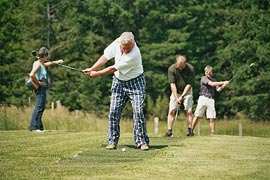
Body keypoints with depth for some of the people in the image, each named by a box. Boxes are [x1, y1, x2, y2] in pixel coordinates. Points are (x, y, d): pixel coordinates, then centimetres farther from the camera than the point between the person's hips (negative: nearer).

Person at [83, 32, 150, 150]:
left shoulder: (134, 55, -32)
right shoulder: (117, 42, -14)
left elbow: (113, 69, -23)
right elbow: (106, 56, 2)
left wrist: (97, 74, -12)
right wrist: (92, 69, -3)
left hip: (135, 82, -5)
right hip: (119, 81, 5)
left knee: (138, 111, -14)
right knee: (114, 111, -3)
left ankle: (142, 141, -5)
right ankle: (112, 141, 2)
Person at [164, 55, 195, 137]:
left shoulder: (190, 69, -21)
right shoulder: (171, 69, -20)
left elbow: (189, 84, -18)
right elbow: (172, 84, -19)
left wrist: (182, 96, -21)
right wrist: (176, 98, -25)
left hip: (187, 91, 0)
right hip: (175, 91, 1)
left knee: (189, 111, -9)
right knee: (171, 111, -8)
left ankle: (189, 130, -5)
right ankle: (169, 131, -7)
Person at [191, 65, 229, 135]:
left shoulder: (214, 80, 17)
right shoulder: (204, 78, 0)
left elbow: (218, 89, 8)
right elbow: (211, 84, -14)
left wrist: (223, 86, -11)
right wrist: (222, 82, -14)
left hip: (211, 99, 4)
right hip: (203, 98, -4)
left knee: (212, 118, -2)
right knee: (197, 116, -6)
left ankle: (213, 133, 0)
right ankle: (191, 131, -2)